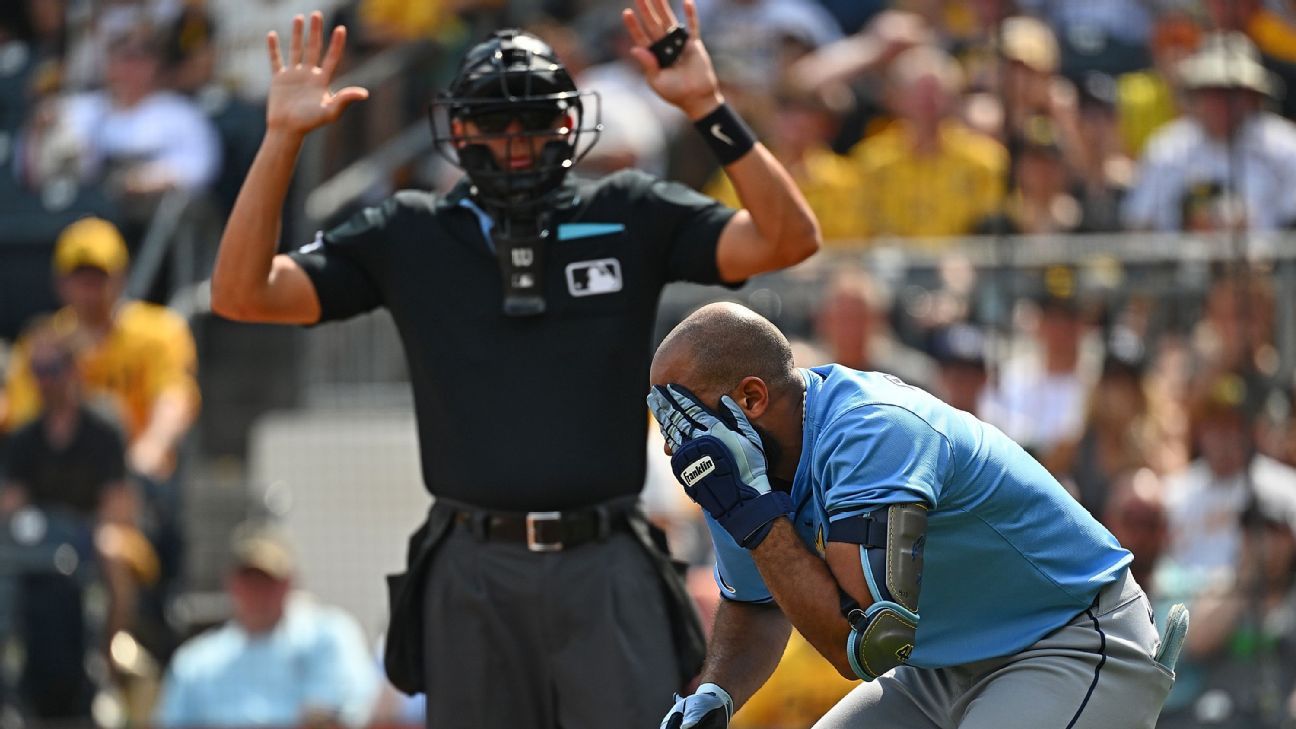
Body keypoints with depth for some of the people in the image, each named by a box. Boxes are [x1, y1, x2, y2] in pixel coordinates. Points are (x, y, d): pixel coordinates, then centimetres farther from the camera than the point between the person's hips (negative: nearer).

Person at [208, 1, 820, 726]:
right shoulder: (406, 237, 8)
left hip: (606, 573, -1)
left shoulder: (632, 217, 6)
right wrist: (282, 138, -6)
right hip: (473, 577, 1)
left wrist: (708, 107, -14)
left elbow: (788, 239, -5)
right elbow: (243, 293, 3)